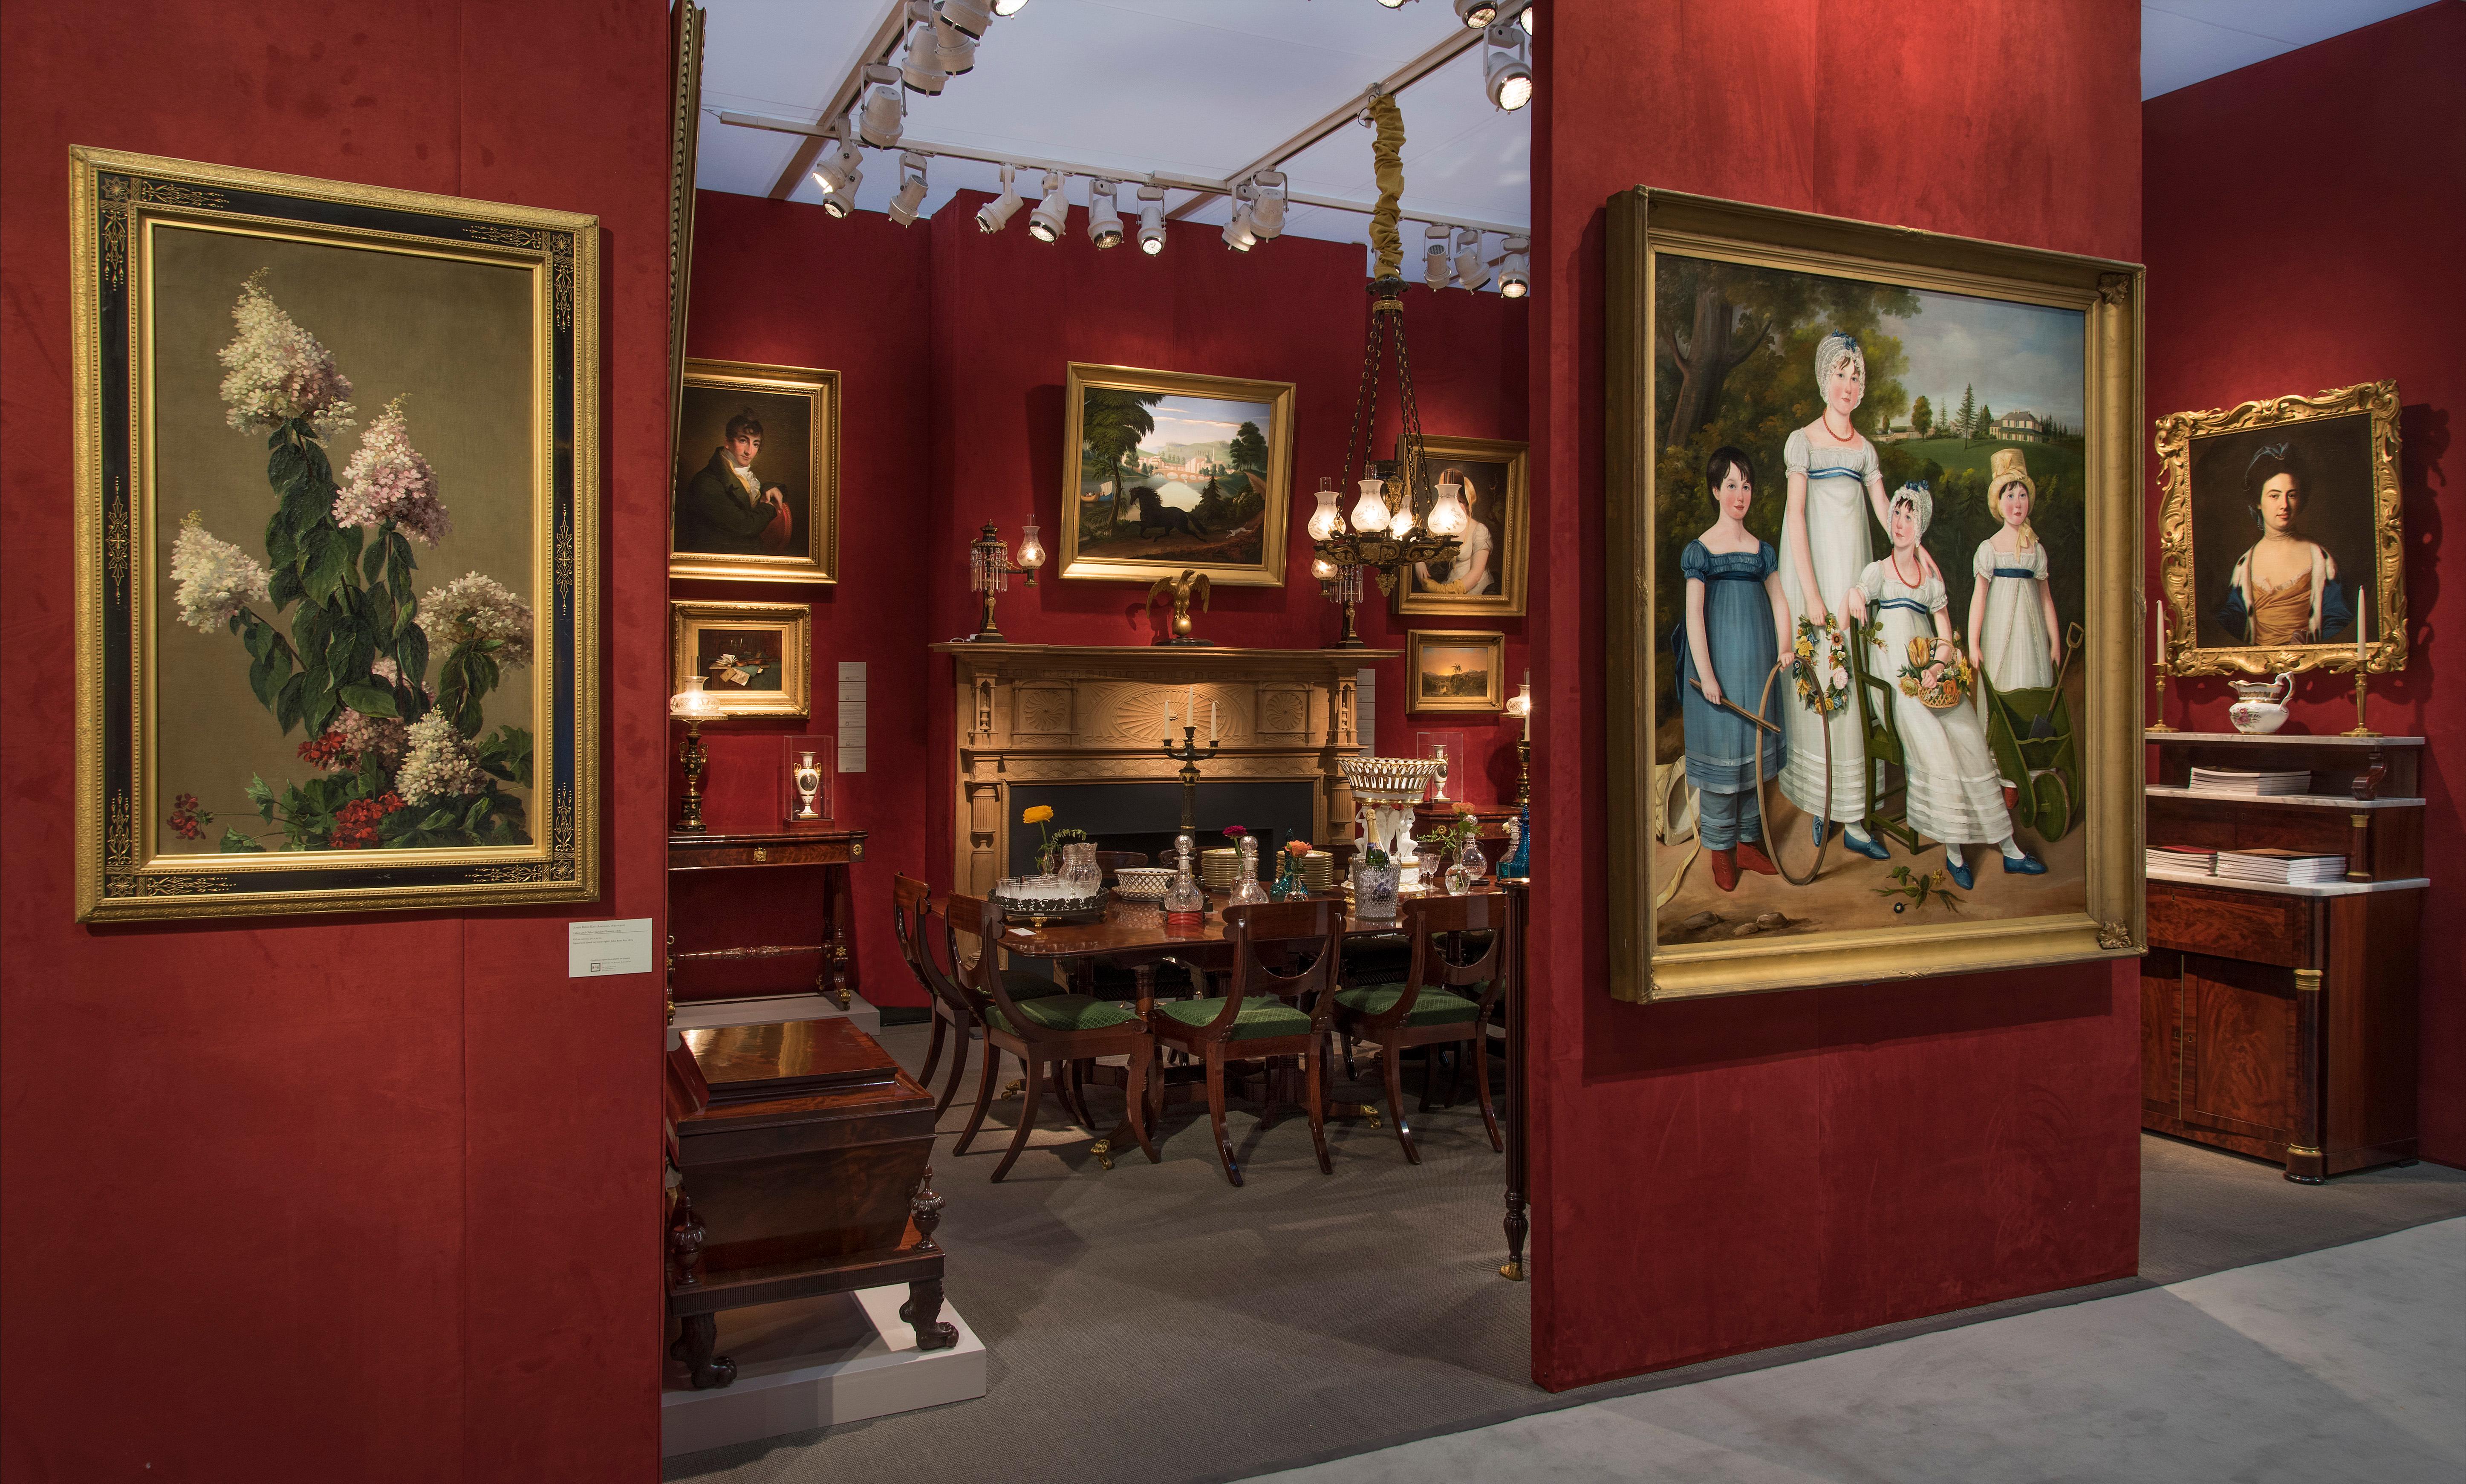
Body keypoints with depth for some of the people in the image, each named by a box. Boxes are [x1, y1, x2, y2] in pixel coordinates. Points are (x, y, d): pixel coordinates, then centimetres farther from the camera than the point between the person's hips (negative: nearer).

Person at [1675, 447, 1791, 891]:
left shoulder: (1762, 549, 9)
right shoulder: (1700, 550, -5)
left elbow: (1780, 603, 11)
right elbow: (1694, 616, -9)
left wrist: (1784, 650, -6)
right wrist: (1706, 675, -15)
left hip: (1757, 664, 5)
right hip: (1717, 659, -5)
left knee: (1754, 748, 10)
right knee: (1719, 751, 0)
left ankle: (1748, 841, 22)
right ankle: (1720, 851, 10)